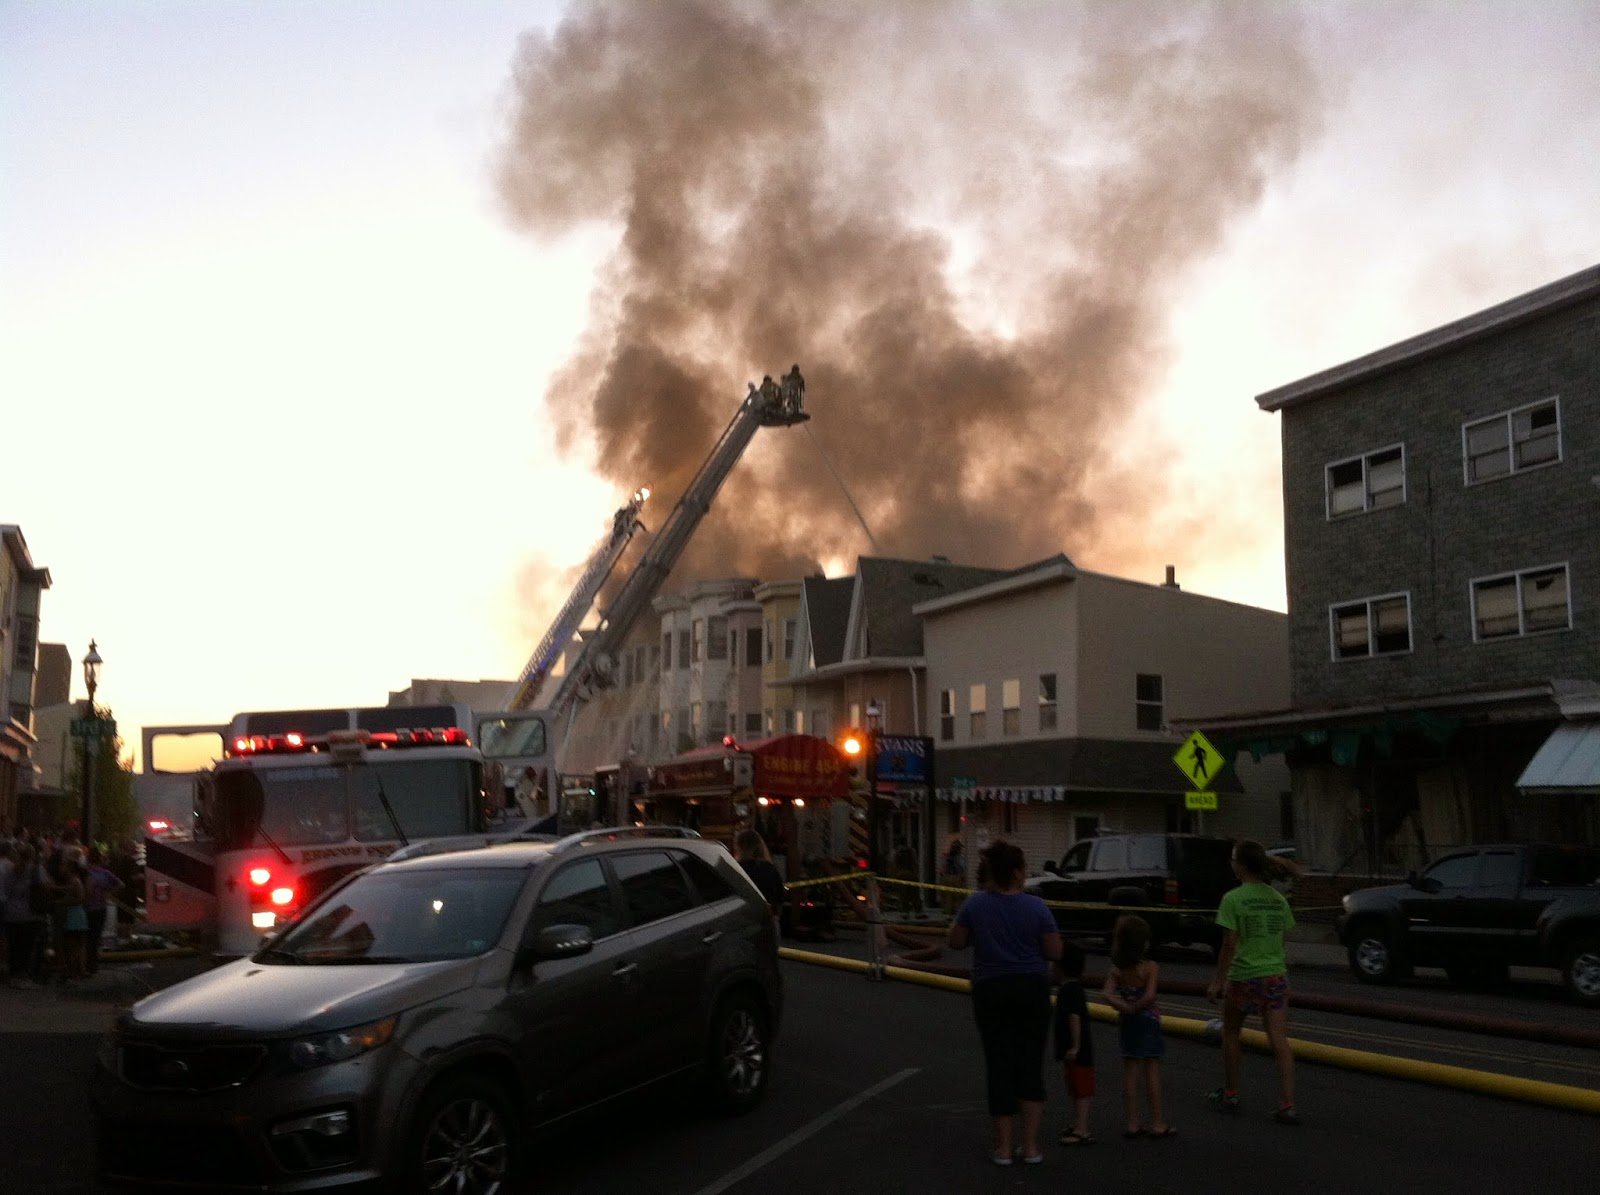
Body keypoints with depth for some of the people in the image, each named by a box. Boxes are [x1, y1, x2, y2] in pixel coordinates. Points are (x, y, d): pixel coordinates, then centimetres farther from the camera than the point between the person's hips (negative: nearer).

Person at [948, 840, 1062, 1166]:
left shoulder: (975, 904, -7)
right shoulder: (1036, 907, -10)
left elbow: (956, 942, 3)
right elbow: (1054, 952, -7)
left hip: (990, 991, 1)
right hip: (1032, 989, 0)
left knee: (1000, 1065, 7)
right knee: (1031, 1064, 9)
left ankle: (1004, 1146, 9)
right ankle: (1031, 1145, 8)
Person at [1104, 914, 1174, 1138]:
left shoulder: (1115, 970, -3)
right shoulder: (1150, 967, -13)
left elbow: (1109, 995, -16)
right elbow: (1150, 995, -24)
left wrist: (1126, 1008, -13)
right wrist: (1137, 1007, -11)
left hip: (1127, 1024, 3)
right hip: (1148, 1021, -3)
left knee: (1130, 1073, 8)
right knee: (1152, 1072, 5)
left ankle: (1132, 1124, 10)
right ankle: (1158, 1123, 9)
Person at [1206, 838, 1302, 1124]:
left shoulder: (1233, 899, -13)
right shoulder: (1277, 899, 4)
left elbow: (1229, 944, -14)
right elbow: (1282, 938, 9)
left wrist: (1218, 981, -7)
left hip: (1243, 976, -4)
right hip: (1276, 975, 4)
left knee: (1230, 1032, 17)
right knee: (1279, 1041, 2)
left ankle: (1230, 1094, 26)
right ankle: (1287, 1105, -4)